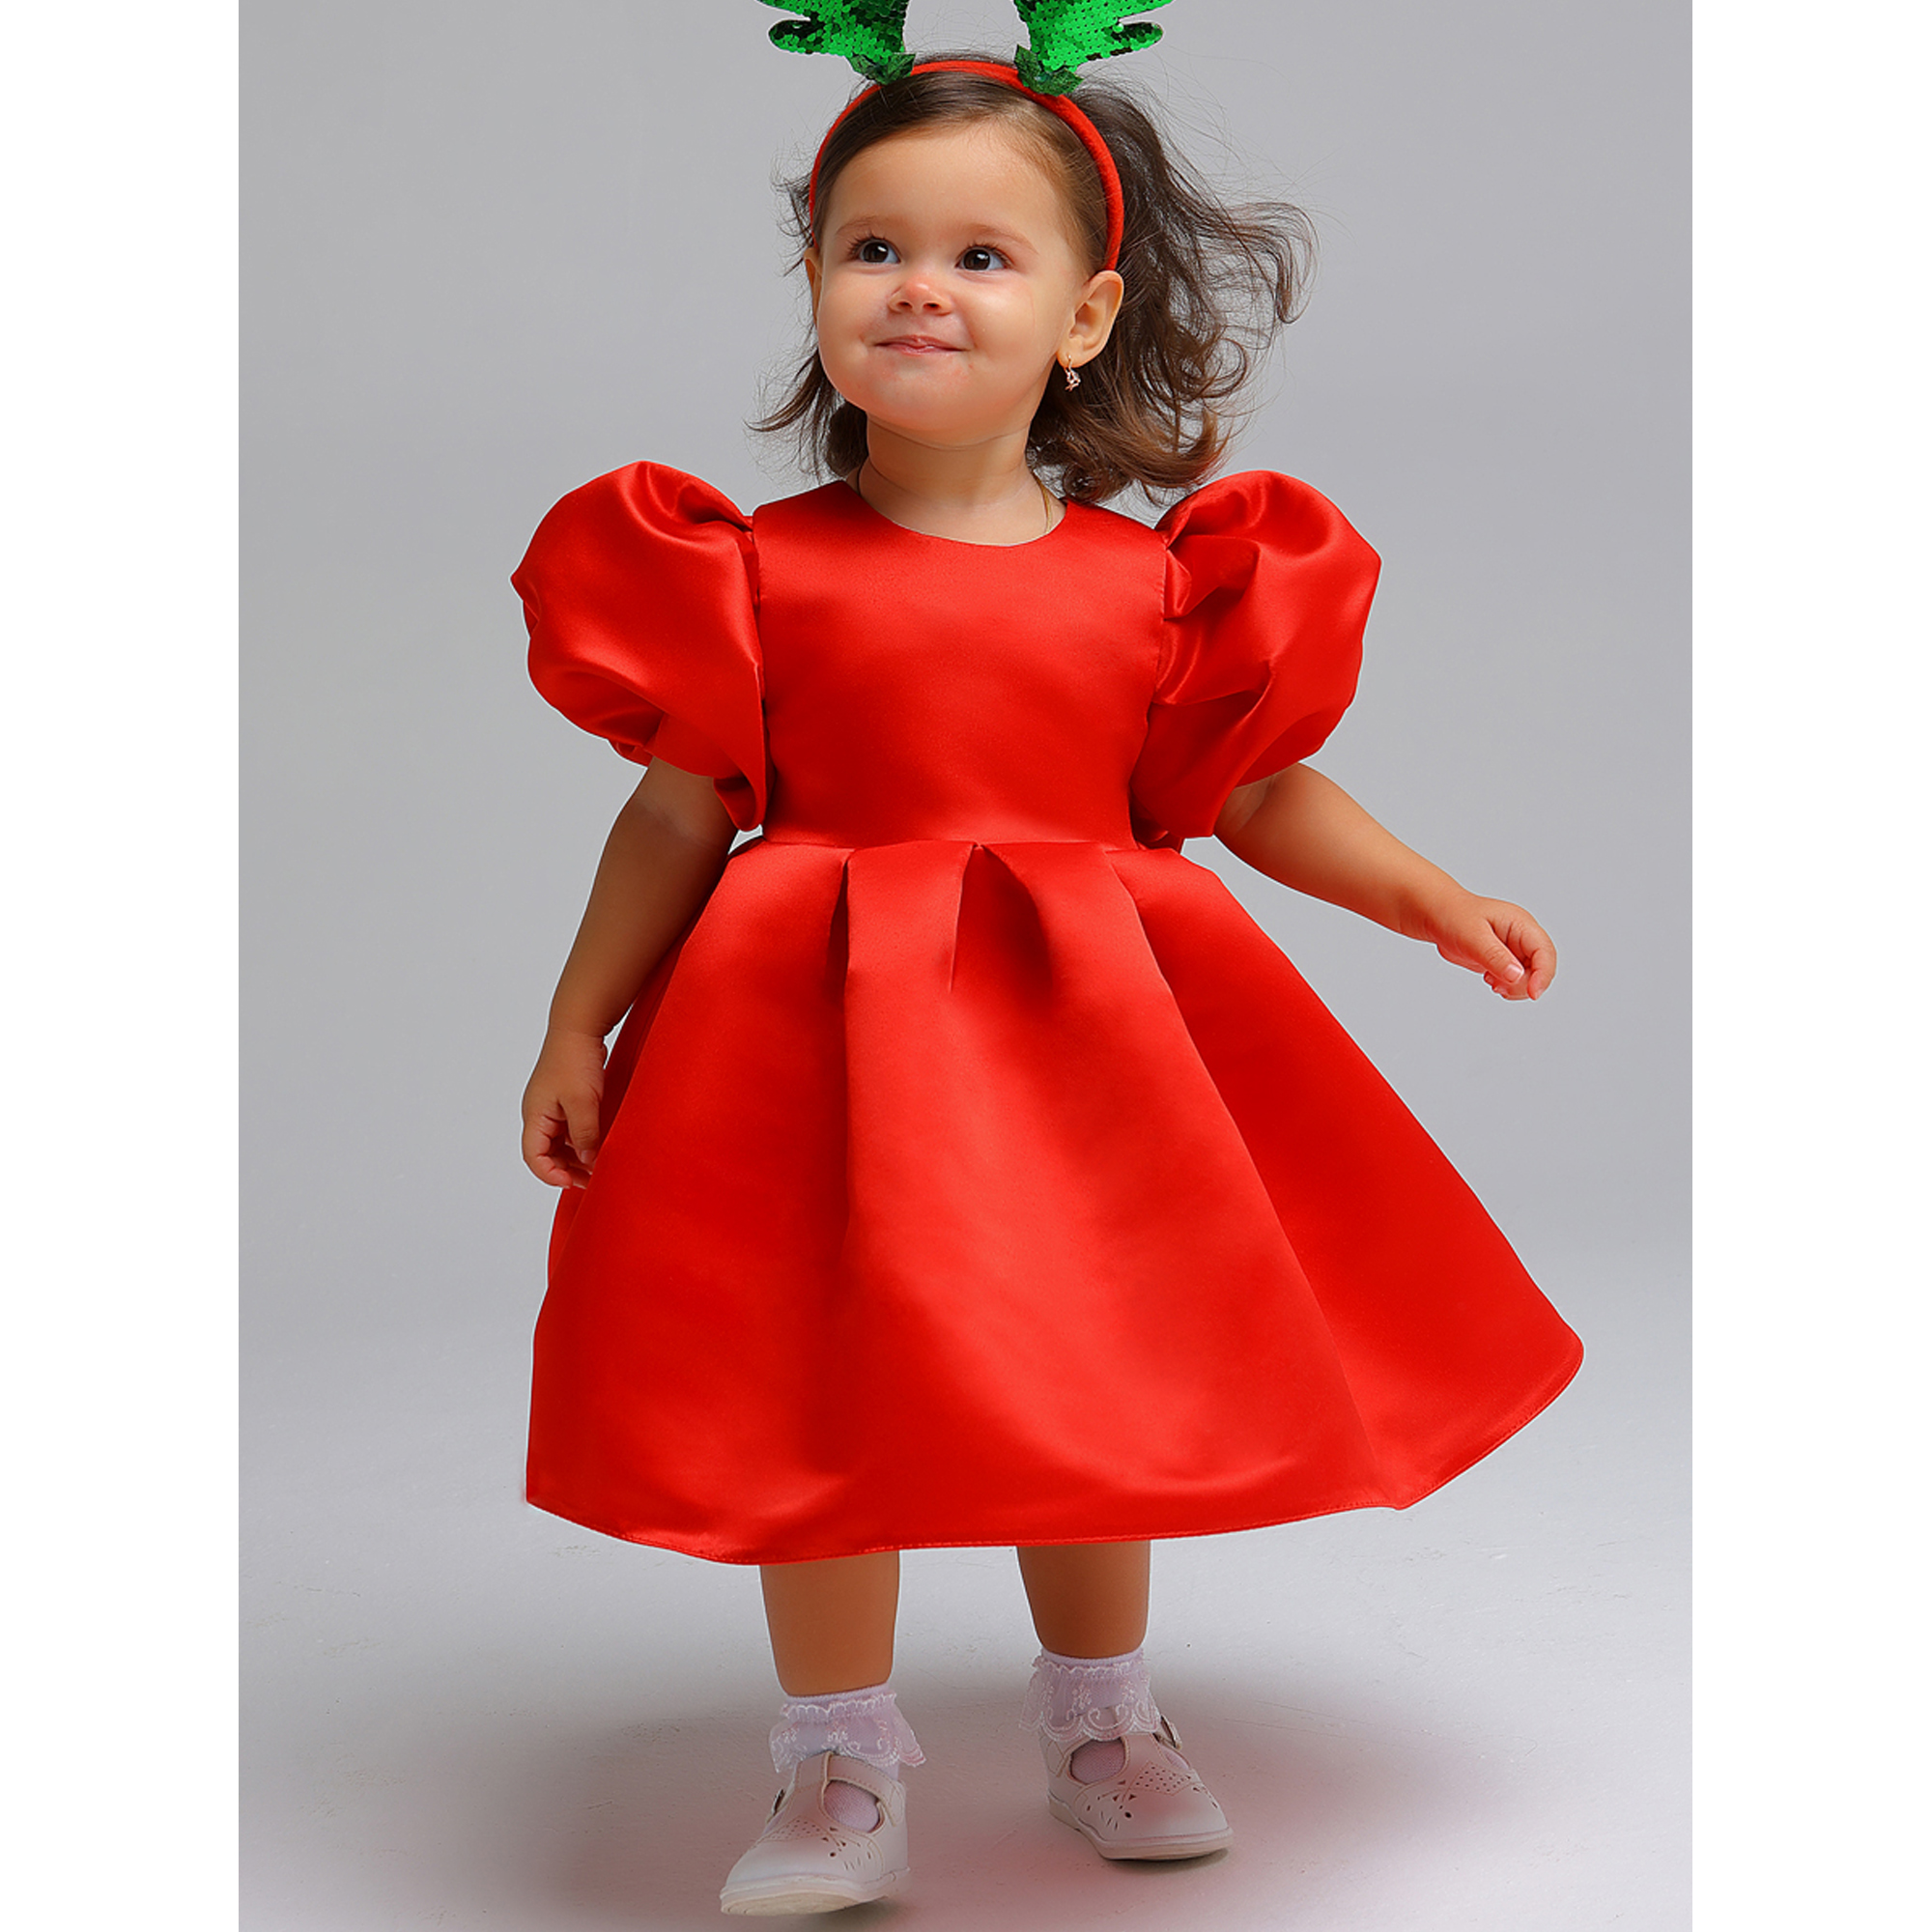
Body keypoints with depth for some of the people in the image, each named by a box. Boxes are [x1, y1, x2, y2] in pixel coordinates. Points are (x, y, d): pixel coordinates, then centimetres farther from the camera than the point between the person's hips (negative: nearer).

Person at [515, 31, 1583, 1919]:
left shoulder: (1154, 582, -1)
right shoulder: (755, 568, -6)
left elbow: (1255, 792, 8)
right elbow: (675, 815, 0)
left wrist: (1438, 902, 1)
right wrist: (577, 1025, 0)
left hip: (1087, 1043, 2)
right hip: (825, 1041, -2)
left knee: (1092, 1388, 14)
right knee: (821, 1402, 2)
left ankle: (1100, 1717, 36)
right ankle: (838, 1763, 21)